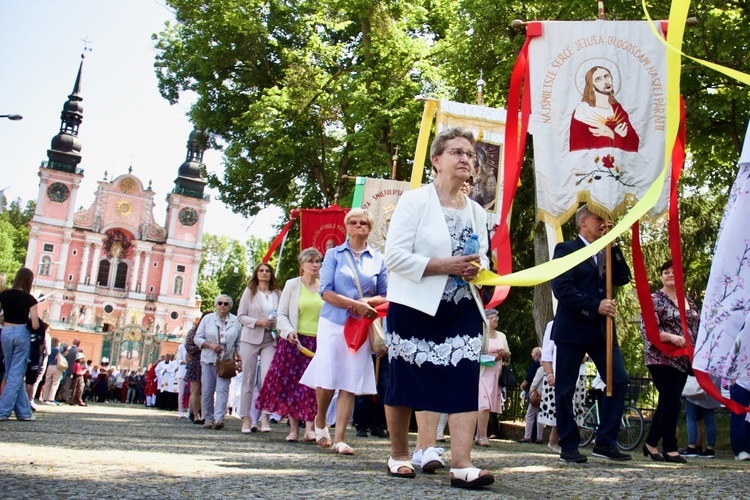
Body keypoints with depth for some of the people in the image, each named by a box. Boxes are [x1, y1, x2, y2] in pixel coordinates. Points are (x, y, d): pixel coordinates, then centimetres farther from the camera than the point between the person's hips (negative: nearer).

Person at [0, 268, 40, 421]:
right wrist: (32, 321, 9)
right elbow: (35, 325, -12)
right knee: (16, 373, 2)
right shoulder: (29, 299, -8)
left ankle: (24, 412, 14)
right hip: (22, 334, -4)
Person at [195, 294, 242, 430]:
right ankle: (208, 419, 11)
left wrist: (239, 357, -4)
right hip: (208, 360, 1)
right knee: (207, 390, 1)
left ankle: (219, 418, -19)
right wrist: (210, 345, -11)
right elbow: (197, 338, 5)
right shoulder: (207, 319, 7)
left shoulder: (236, 321, 7)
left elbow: (239, 342, 10)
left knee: (222, 389, -12)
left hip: (226, 361, -1)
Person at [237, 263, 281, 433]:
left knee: (268, 378, -11)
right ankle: (246, 419, 6)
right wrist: (258, 322, -13)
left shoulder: (276, 294, 10)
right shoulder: (249, 291, 6)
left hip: (270, 340, 1)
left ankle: (264, 418, -9)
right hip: (251, 339, -1)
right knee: (248, 379, 2)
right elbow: (241, 315, 2)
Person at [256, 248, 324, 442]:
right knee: (291, 384, 1)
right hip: (295, 342, 0)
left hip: (318, 343, 0)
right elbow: (282, 315, 4)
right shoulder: (292, 285, 6)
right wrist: (289, 331, -13)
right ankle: (294, 429, 9)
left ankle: (309, 427, -6)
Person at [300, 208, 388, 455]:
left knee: (350, 384, -1)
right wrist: (355, 304, -16)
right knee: (328, 379, -2)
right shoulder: (334, 254, 4)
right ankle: (320, 422, 25)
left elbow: (385, 297, 8)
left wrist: (367, 302, -12)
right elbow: (326, 292, -5)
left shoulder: (378, 259, 8)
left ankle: (339, 438, 4)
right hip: (333, 323, -1)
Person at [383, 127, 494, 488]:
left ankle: (461, 464, -9)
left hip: (463, 309, 5)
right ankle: (399, 455, 23)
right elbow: (394, 256, -14)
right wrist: (446, 265, -20)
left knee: (466, 382, -9)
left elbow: (483, 256, 21)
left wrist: (476, 267, -4)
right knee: (404, 381, 5)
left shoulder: (476, 212, 13)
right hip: (415, 308, -4)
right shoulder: (414, 201, -6)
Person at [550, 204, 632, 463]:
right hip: (572, 328, -6)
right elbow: (562, 289, -13)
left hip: (601, 329, 6)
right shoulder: (566, 249, -2)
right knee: (565, 389, 0)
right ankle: (569, 446, 11)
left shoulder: (606, 252, 19)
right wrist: (595, 306, -18)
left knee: (619, 380, -3)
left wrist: (612, 246, -1)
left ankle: (605, 442, 5)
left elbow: (623, 278, 5)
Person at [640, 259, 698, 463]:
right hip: (662, 358, -7)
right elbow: (646, 328, -14)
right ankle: (670, 449, -1)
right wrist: (672, 337, -26)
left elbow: (697, 326, 21)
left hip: (683, 360, 7)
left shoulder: (689, 300, 14)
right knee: (672, 402, -9)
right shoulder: (655, 299, -5)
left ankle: (651, 443, 21)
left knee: (667, 402, 10)